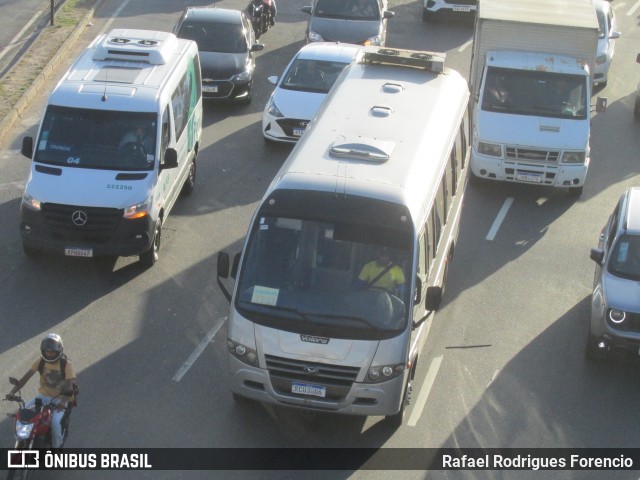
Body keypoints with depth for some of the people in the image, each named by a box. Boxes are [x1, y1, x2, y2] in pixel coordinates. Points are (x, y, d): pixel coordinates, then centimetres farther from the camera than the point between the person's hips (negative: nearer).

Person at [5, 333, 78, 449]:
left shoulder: (66, 365, -17)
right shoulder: (40, 361, -6)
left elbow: (69, 386, -22)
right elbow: (25, 377, -10)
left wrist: (63, 402, -40)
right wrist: (12, 392, -24)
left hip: (59, 399, -4)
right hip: (43, 395, 4)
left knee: (55, 421, -28)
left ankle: (57, 446, -5)